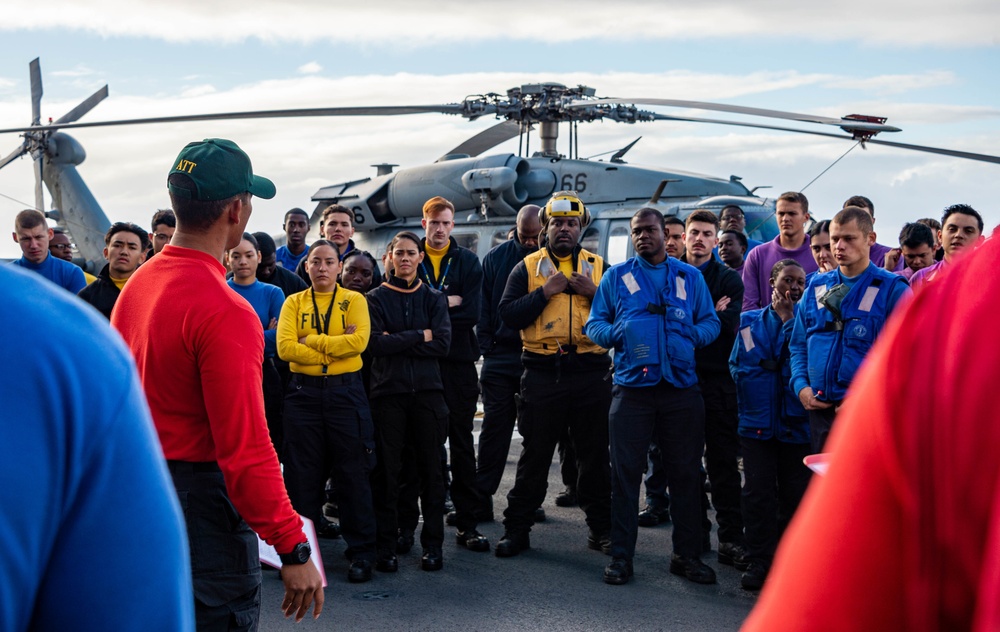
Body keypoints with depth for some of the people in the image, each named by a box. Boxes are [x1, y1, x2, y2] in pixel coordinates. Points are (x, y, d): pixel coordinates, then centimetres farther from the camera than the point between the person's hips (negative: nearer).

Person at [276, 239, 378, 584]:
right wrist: (335, 346, -12)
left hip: (346, 391, -1)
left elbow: (359, 340, -13)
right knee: (302, 474, 6)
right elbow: (285, 347, -8)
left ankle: (362, 552, 9)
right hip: (304, 391, 2)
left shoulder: (354, 300, 4)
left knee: (353, 473, 1)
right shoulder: (294, 303, 7)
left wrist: (312, 340, -10)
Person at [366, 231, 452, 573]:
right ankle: (385, 546, 8)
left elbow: (442, 343, -4)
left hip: (427, 391, 1)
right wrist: (420, 335, -6)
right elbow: (375, 342, -8)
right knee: (387, 470, 0)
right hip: (388, 391, -1)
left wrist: (397, 342, -8)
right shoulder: (376, 298, 7)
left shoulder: (434, 298, 11)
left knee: (430, 468, 2)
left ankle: (432, 544, 11)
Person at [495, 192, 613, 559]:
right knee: (534, 455, 5)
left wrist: (594, 293, -10)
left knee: (594, 455, 8)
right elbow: (508, 314, -5)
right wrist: (545, 292, -12)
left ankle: (601, 528, 20)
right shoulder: (527, 268, 7)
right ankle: (517, 529, 15)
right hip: (543, 374, -1)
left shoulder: (600, 266, 11)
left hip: (591, 374, 1)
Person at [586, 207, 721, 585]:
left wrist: (693, 335, -10)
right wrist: (614, 334, -14)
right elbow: (594, 324, 8)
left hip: (682, 388, 1)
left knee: (686, 473, 6)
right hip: (632, 388, -1)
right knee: (625, 473, 0)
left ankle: (687, 554, 17)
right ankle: (621, 556, 8)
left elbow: (710, 322, 12)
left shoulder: (690, 277, 13)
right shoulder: (616, 276, 10)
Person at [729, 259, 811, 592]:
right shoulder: (749, 321, 10)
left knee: (795, 495, 3)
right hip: (757, 422, 1)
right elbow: (738, 365, 7)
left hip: (797, 423, 0)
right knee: (758, 493, -1)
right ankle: (758, 561, 6)